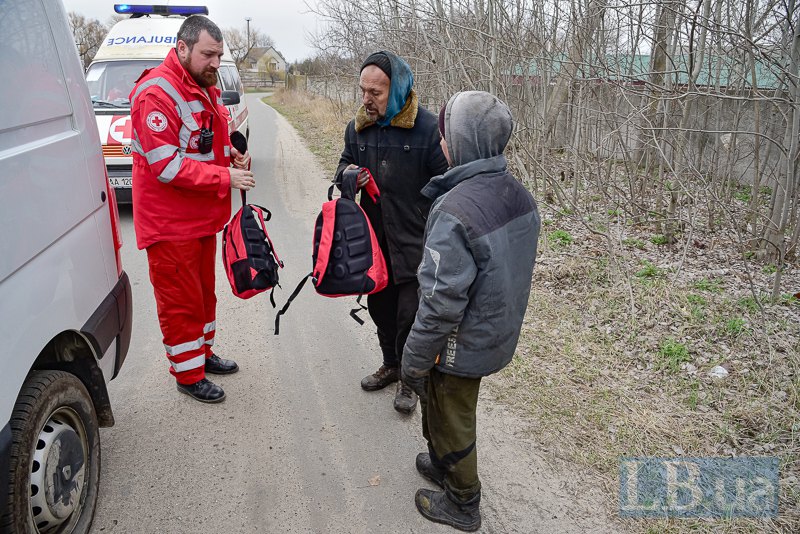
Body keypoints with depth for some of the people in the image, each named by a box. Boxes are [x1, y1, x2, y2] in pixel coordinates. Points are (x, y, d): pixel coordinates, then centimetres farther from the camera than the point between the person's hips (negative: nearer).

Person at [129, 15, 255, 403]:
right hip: (170, 222, -9)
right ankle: (188, 375, 18)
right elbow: (166, 165, -25)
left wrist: (234, 155, 1)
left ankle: (202, 353, 38)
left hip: (204, 216, 9)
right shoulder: (156, 93, -19)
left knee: (204, 291, 20)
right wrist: (225, 177, -26)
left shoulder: (207, 90, 11)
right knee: (181, 300, 3)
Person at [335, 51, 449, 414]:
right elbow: (346, 161, 20)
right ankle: (391, 365, 41)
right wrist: (346, 173, -6)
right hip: (373, 239, 6)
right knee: (380, 306, 18)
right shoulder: (358, 127, 3)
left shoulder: (427, 128, -14)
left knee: (410, 315, 0)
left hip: (415, 241, -5)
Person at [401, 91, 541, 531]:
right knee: (450, 409, 29)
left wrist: (414, 360, -15)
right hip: (498, 334, 8)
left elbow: (441, 304, -28)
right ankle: (443, 464, 53)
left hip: (461, 346, -8)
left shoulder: (454, 212, -31)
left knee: (450, 420, 16)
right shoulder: (519, 196, -4)